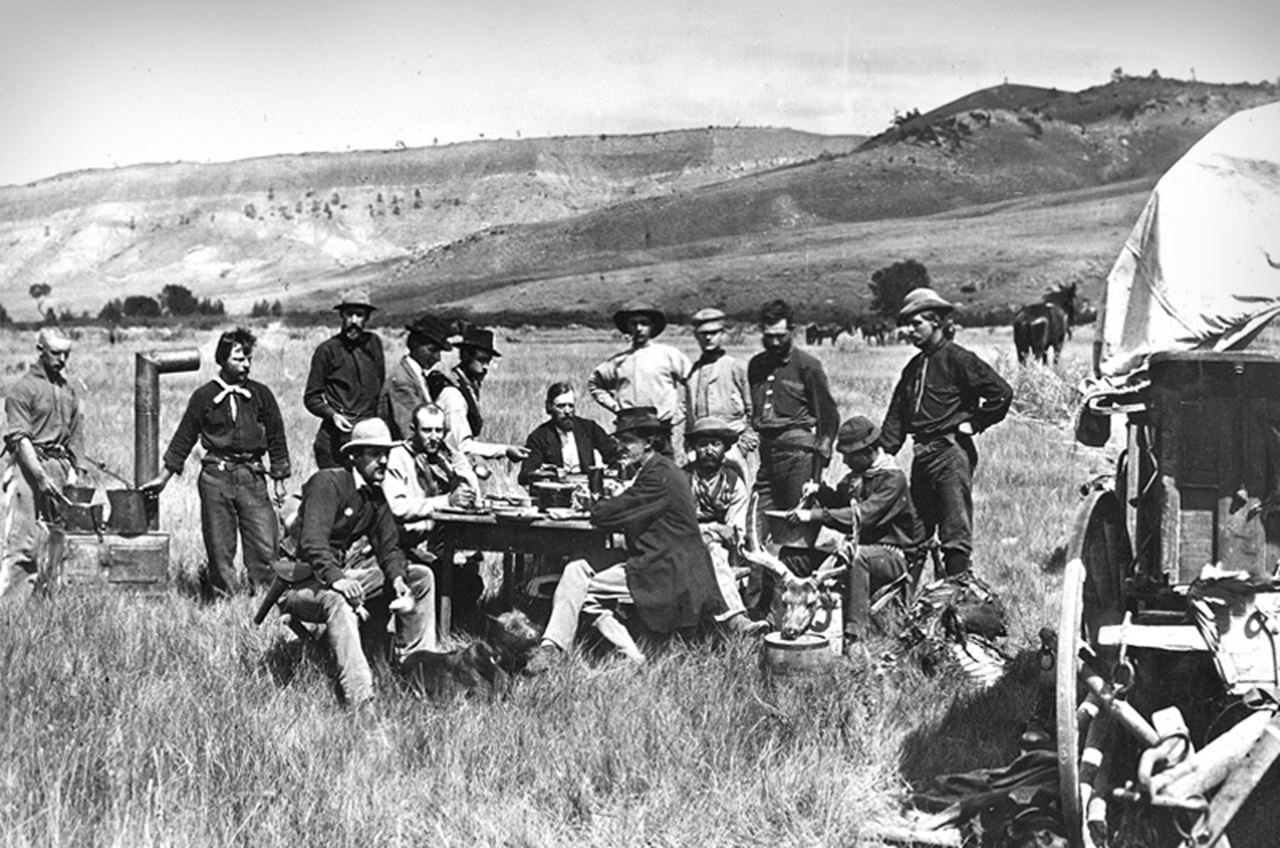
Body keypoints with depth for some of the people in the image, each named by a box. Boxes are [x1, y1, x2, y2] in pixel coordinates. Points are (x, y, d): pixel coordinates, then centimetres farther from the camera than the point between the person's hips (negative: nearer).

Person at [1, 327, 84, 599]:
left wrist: (72, 468, 7)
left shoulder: (67, 388, 14)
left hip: (59, 467, 6)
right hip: (28, 467, -6)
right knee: (23, 540, -9)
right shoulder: (23, 389, -6)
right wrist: (41, 477, -18)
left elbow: (76, 433, 20)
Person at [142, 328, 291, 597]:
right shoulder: (204, 396, 5)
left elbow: (276, 438, 13)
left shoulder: (260, 394, 9)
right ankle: (224, 597, 9)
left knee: (265, 545, -7)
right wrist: (164, 478, 12)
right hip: (216, 476, -1)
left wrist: (279, 480, 9)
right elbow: (183, 439, 12)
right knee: (220, 547, 1)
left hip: (253, 476, 1)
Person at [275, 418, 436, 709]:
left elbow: (388, 546, 6)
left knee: (421, 576, 1)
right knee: (337, 601, -41)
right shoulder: (328, 483, -16)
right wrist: (336, 578, -44)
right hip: (306, 583, -9)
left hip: (349, 574, 9)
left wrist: (398, 579, -16)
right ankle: (361, 700, -51)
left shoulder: (376, 494, 11)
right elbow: (312, 541, -29)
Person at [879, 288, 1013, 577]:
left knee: (955, 531, -8)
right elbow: (897, 413, 18)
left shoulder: (958, 359, -7)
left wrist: (974, 423, -8)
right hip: (921, 454, 8)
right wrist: (884, 451, 6)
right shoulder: (914, 366, 17)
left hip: (951, 452, -8)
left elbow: (1001, 392, -14)